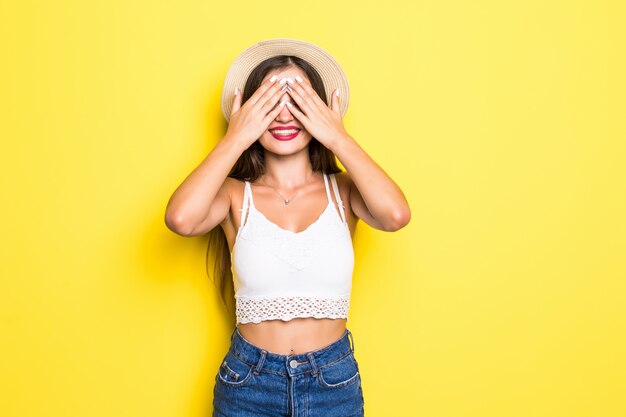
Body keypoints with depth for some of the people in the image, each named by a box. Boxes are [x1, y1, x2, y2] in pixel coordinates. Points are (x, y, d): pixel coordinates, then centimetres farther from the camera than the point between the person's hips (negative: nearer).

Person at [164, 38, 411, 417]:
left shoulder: (342, 190, -4)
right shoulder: (236, 195, -6)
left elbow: (396, 214, -25)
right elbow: (180, 218, -26)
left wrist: (339, 137, -17)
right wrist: (235, 138, -17)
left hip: (334, 383, 1)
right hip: (248, 384, 0)